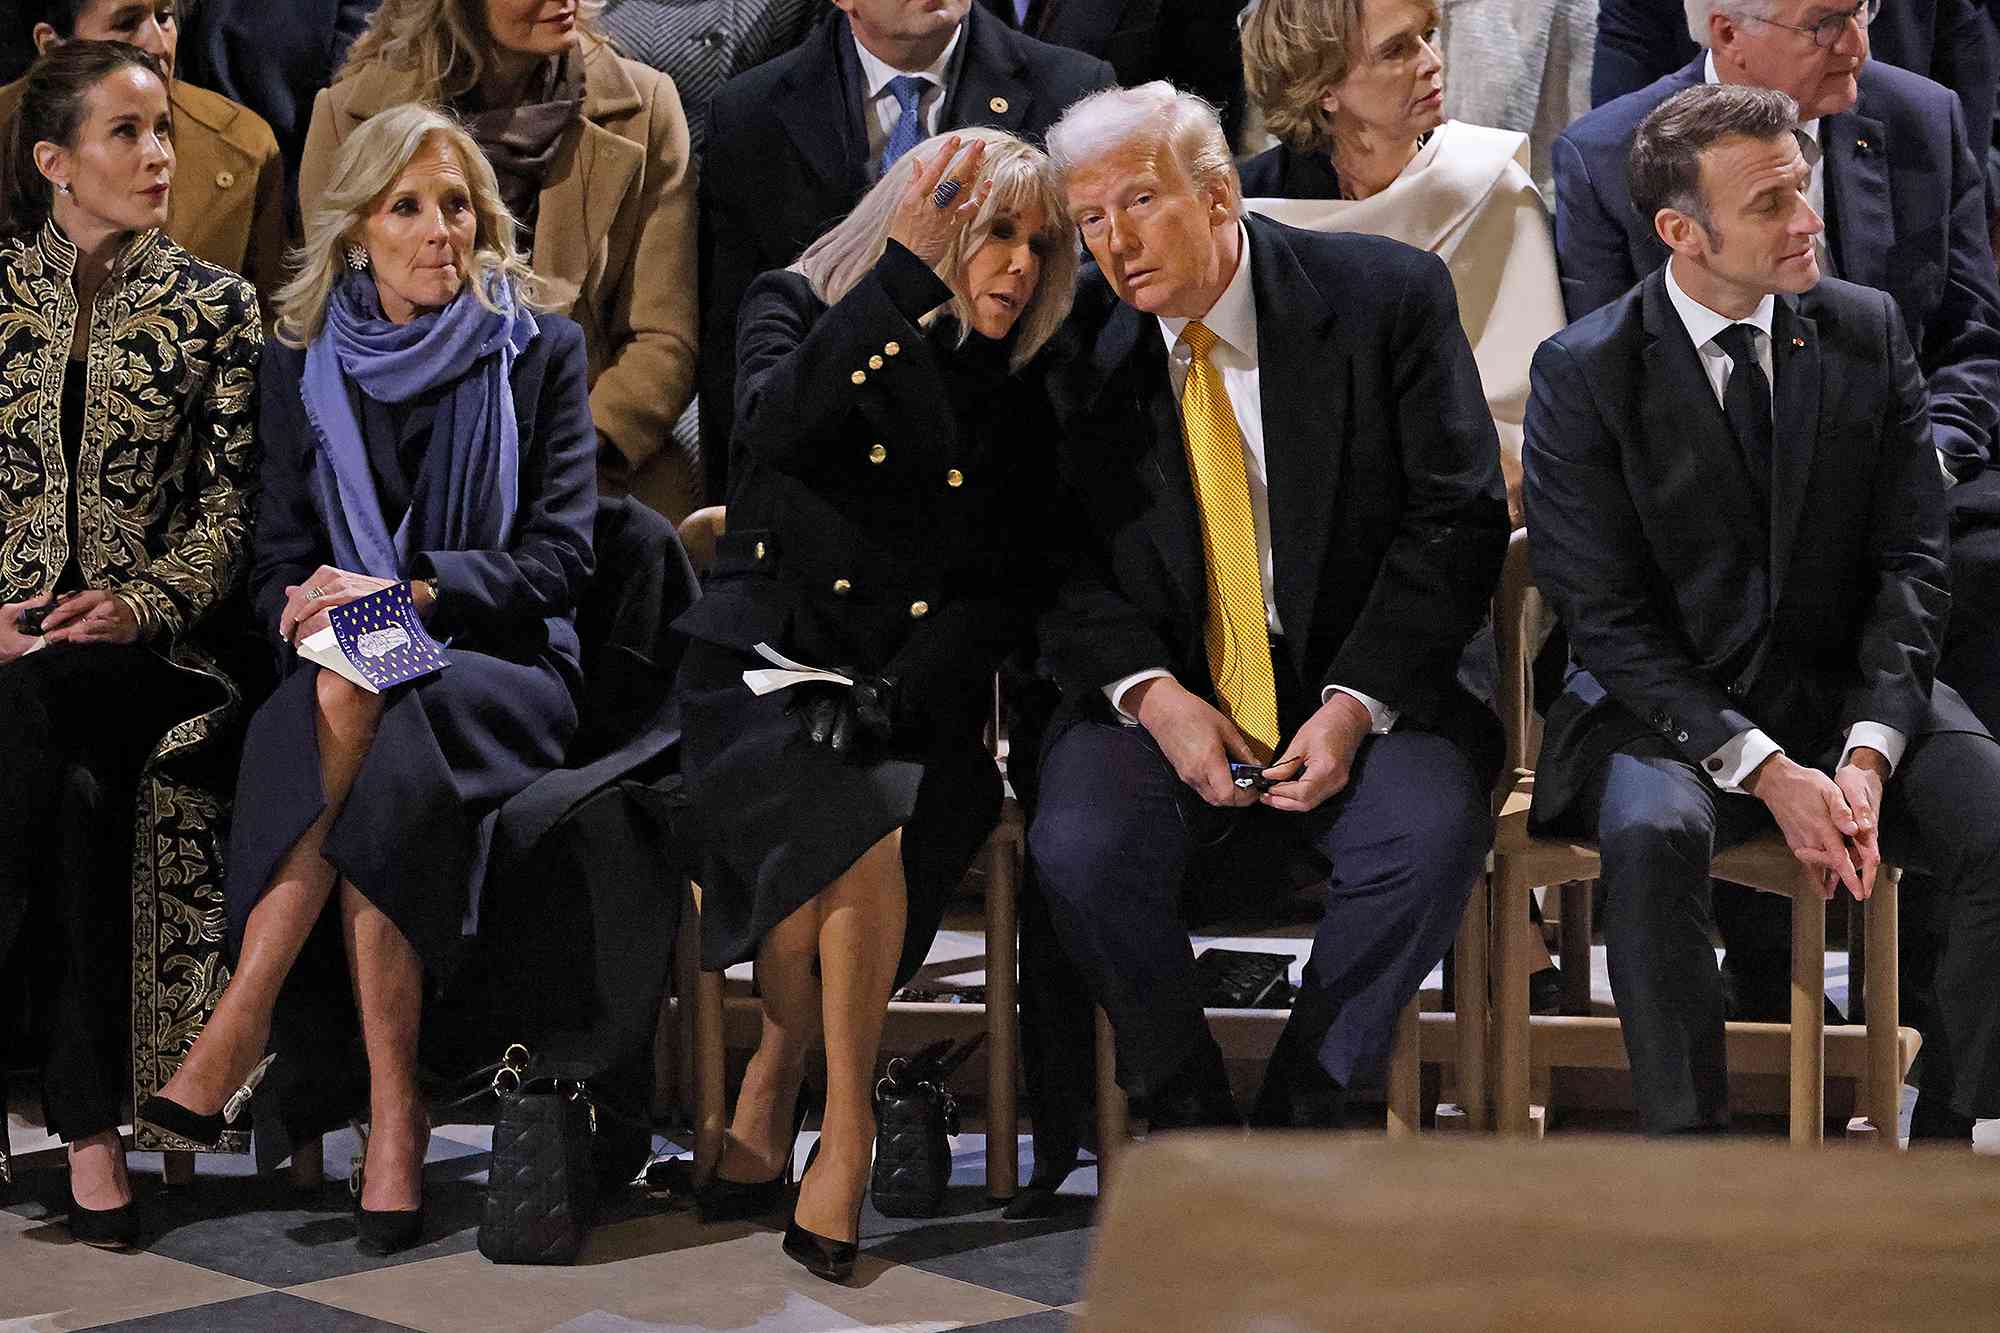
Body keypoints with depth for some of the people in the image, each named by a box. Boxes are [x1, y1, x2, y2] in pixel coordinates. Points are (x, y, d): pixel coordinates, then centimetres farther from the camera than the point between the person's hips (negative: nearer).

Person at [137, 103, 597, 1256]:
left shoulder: (542, 353, 6)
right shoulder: (301, 372, 13)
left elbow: (559, 554, -3)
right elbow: (280, 560, 11)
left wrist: (406, 595, -18)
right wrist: (304, 608, -14)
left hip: (505, 673, -2)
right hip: (353, 689, 2)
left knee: (362, 709, -36)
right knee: (369, 776, -36)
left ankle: (239, 1033, -38)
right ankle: (395, 1120, -41)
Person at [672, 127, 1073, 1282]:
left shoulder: (1018, 389, 13)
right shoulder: (800, 308, 6)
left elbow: (1010, 587, 6)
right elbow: (778, 425, -18)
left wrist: (897, 696, -12)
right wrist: (908, 273, -22)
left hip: (916, 696, 2)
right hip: (761, 666, -2)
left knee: (879, 812, -33)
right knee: (854, 827, -34)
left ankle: (775, 1080, -13)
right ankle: (846, 1118, -16)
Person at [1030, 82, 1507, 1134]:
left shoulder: (1387, 296, -4)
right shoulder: (1072, 339, 1)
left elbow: (1459, 516, -5)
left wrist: (1357, 703, -15)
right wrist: (1149, 692, -15)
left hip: (1360, 688, -1)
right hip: (1164, 698, 1)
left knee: (1433, 832, -30)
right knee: (1079, 847, -28)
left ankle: (1296, 1126, -12)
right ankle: (1189, 1125, -6)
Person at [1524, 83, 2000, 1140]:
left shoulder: (1867, 331, 4)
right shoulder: (1582, 372, -6)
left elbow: (1909, 561, 2)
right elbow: (1607, 618, -9)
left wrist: (1867, 753, -14)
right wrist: (1767, 773, -20)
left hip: (1850, 687, 3)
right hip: (1669, 707, -3)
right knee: (1652, 833, -36)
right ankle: (1688, 1140, -24)